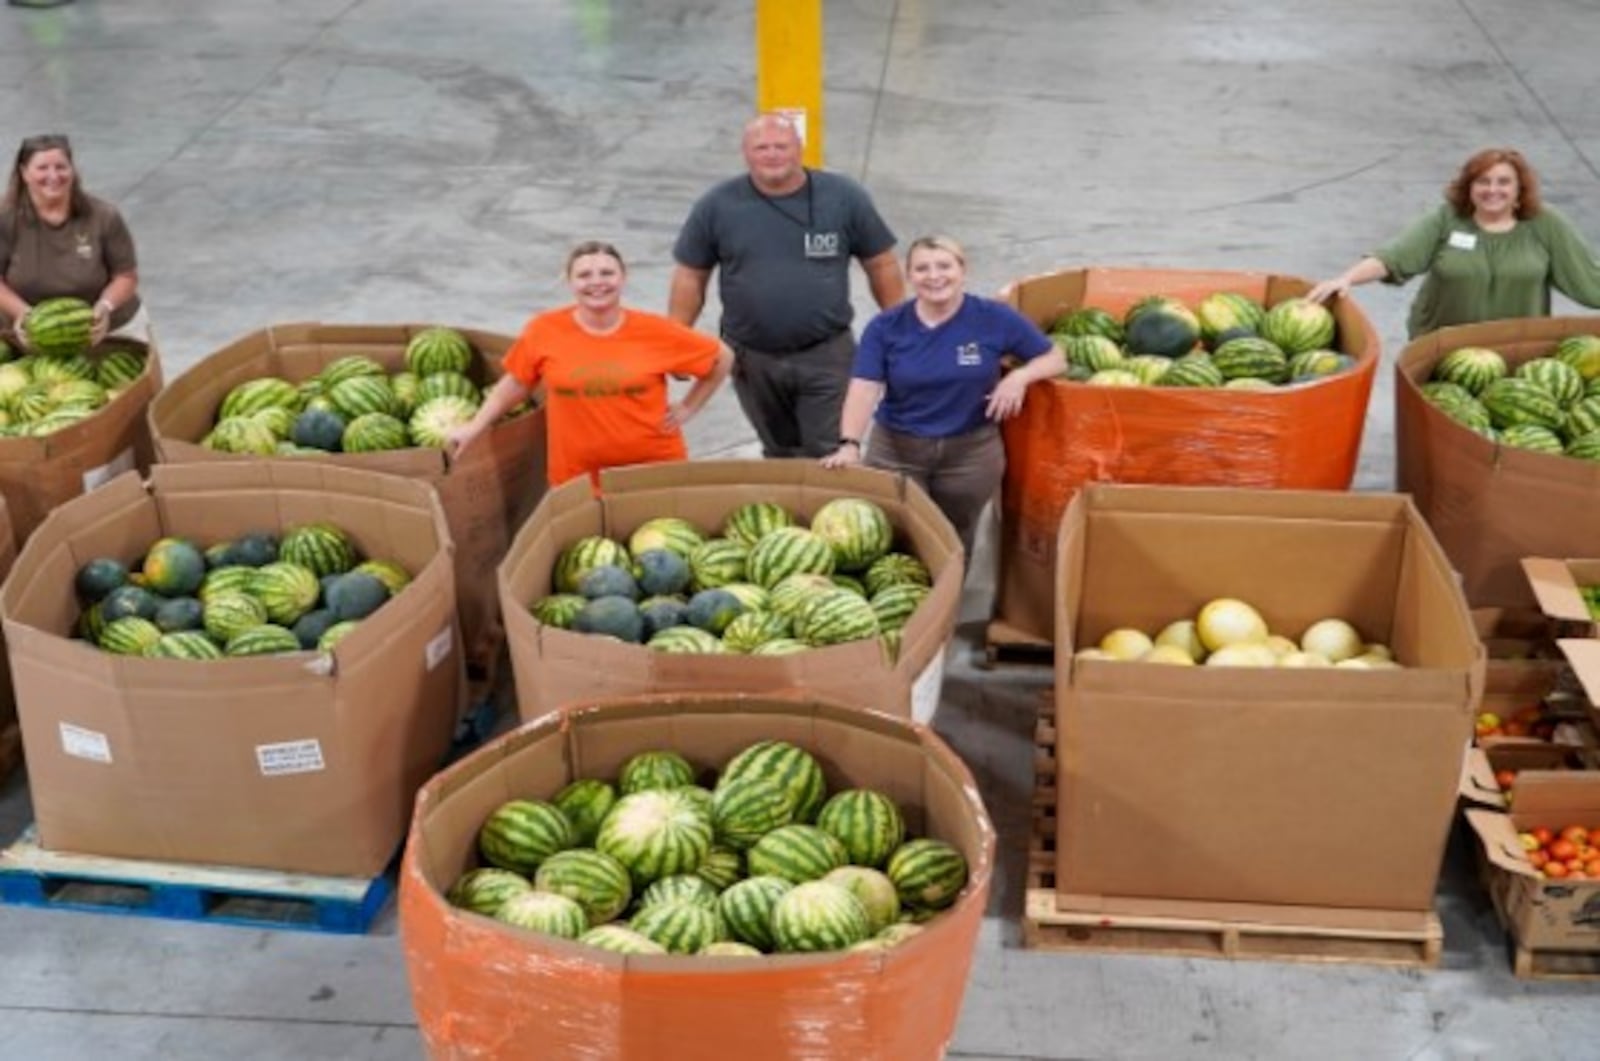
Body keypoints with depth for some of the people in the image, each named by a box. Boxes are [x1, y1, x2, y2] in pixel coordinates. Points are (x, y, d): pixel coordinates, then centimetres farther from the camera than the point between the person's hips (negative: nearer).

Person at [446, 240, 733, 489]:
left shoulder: (654, 331, -9)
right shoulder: (545, 330, -8)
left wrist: (687, 407, 1)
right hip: (578, 477, 0)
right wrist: (475, 427, 6)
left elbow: (722, 358, 4)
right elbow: (516, 382, 8)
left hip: (655, 469, 0)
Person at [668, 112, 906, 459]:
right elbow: (690, 277, 4)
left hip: (826, 355, -2)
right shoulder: (717, 206, -3)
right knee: (781, 456, 18)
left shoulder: (844, 197, -5)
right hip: (751, 359, 2)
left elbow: (881, 266, 3)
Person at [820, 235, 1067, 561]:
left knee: (955, 542, 17)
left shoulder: (995, 318, -7)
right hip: (896, 450, 0)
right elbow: (864, 389, -17)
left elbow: (1055, 358, 1)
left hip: (971, 452, 1)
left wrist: (1019, 377, -20)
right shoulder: (885, 327, -8)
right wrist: (849, 444, -33)